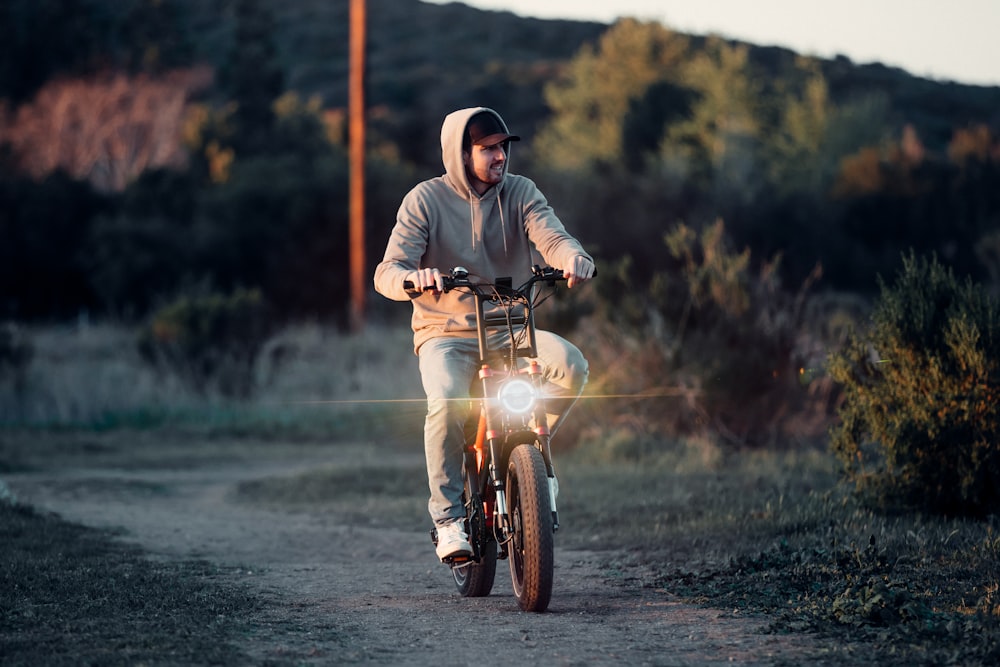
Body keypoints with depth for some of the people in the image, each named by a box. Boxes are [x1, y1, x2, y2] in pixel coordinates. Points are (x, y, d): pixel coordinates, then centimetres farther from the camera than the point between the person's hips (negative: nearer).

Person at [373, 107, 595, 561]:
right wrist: (413, 278, -40)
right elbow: (387, 272, -14)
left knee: (571, 366, -26)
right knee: (446, 401, -33)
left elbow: (551, 237, -14)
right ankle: (448, 515, -18)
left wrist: (574, 258, -40)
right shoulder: (426, 200, -5)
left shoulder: (520, 192, 3)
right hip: (446, 334, -3)